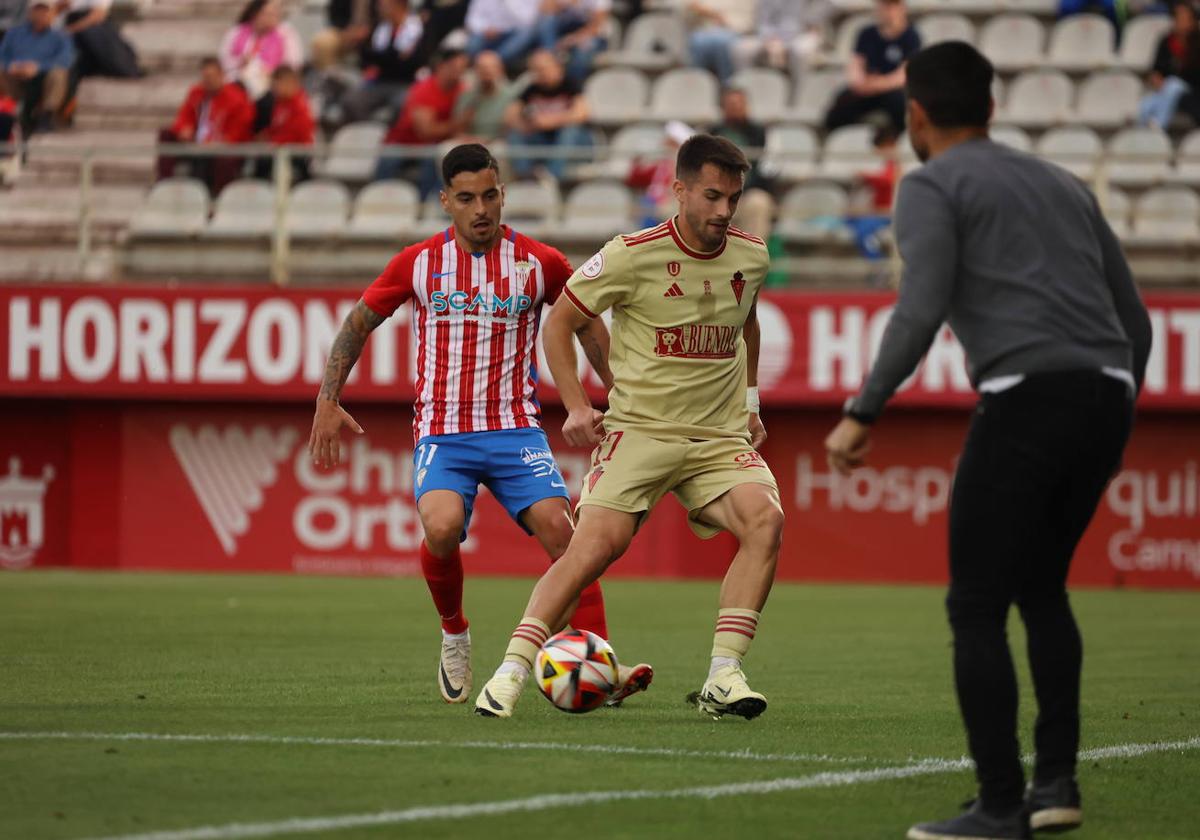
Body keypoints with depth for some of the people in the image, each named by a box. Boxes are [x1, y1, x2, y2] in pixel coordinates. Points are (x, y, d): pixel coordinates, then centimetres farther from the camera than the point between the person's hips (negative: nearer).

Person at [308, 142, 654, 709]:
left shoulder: (539, 263, 2)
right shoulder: (419, 263, 3)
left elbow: (586, 323, 18)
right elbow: (358, 324, 13)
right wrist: (328, 402, 5)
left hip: (516, 429, 1)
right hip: (442, 432, -1)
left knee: (560, 530, -20)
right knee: (442, 529, -27)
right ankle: (454, 635, 3)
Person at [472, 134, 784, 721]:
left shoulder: (750, 258, 5)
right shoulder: (634, 255, -9)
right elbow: (560, 321, 2)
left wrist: (750, 402, 24)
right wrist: (576, 406, -7)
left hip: (720, 437, 4)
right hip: (638, 429, -4)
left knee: (765, 520, -23)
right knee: (597, 542, -21)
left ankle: (722, 680, -21)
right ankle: (510, 673, -11)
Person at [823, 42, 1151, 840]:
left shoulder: (932, 187, 5)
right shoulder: (1064, 186, 26)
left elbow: (922, 309, -11)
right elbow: (1135, 319, 25)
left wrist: (863, 413, -11)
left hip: (1026, 399, -7)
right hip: (1106, 397, 7)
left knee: (977, 608, 2)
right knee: (1042, 588, 23)